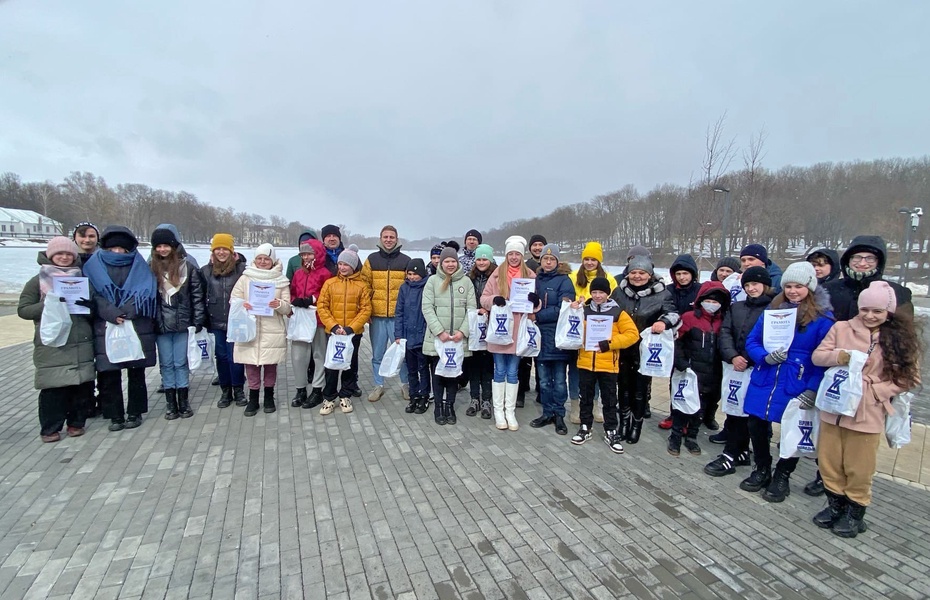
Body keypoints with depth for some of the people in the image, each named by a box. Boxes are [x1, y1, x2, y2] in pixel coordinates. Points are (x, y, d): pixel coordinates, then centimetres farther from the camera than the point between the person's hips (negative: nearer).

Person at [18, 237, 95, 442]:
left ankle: (76, 422, 18)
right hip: (51, 345, -2)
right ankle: (50, 428, 10)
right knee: (53, 387, -3)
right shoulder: (38, 281, 5)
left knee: (82, 385, 4)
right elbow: (23, 310, 1)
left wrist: (89, 305, -5)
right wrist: (47, 305, -16)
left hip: (81, 344, 3)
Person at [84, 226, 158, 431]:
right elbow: (94, 295, -3)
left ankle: (135, 413, 18)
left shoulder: (138, 265, 8)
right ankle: (115, 415, 13)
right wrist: (112, 314, -18)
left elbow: (146, 292, -5)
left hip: (137, 328, 0)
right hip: (106, 329, 0)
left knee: (136, 372, 6)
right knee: (109, 373, 1)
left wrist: (126, 312, -17)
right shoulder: (95, 266, 9)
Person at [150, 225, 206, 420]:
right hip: (160, 324, 1)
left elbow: (197, 295, 0)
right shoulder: (150, 267, 2)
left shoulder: (187, 267, 0)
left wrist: (198, 320, -3)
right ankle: (170, 403, 18)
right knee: (166, 364, 9)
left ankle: (184, 402, 17)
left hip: (182, 323, -1)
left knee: (181, 363, 7)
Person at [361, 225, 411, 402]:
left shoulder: (406, 260, 3)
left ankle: (406, 384, 21)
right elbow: (364, 286, 6)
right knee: (377, 353, 10)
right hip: (377, 315, 1)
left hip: (399, 315, -1)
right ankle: (378, 385, 24)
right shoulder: (371, 260, 6)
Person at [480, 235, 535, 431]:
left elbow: (535, 301, 9)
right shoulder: (497, 274, 1)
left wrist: (534, 300, -14)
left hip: (518, 329, 1)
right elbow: (484, 299, 1)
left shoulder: (530, 275, 4)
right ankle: (498, 411, 18)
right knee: (499, 371, 8)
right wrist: (494, 299, -20)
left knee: (512, 372, 9)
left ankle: (510, 411, 19)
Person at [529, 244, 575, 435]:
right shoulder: (536, 279, 12)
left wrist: (538, 316, -14)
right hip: (540, 336, 5)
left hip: (558, 337, -4)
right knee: (544, 380, 11)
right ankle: (548, 413, 24)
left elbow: (563, 310, -15)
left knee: (559, 380, 5)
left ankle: (559, 415, 18)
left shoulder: (564, 281, -5)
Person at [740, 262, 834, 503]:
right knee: (756, 426, 9)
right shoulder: (772, 311, 5)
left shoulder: (823, 318, -6)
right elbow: (752, 341, 8)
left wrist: (813, 390, -17)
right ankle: (762, 470, 32)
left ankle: (782, 477, 31)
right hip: (763, 381, 4)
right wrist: (766, 357, -12)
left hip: (797, 388, -3)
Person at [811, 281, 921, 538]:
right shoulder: (842, 328, -1)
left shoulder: (900, 338, -2)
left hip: (868, 413, -1)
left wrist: (876, 390, -13)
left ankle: (855, 513, 29)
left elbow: (908, 378, 0)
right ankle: (835, 505, 33)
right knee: (829, 461, 13)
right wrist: (837, 356, -20)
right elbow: (817, 356, 0)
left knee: (858, 468, 10)